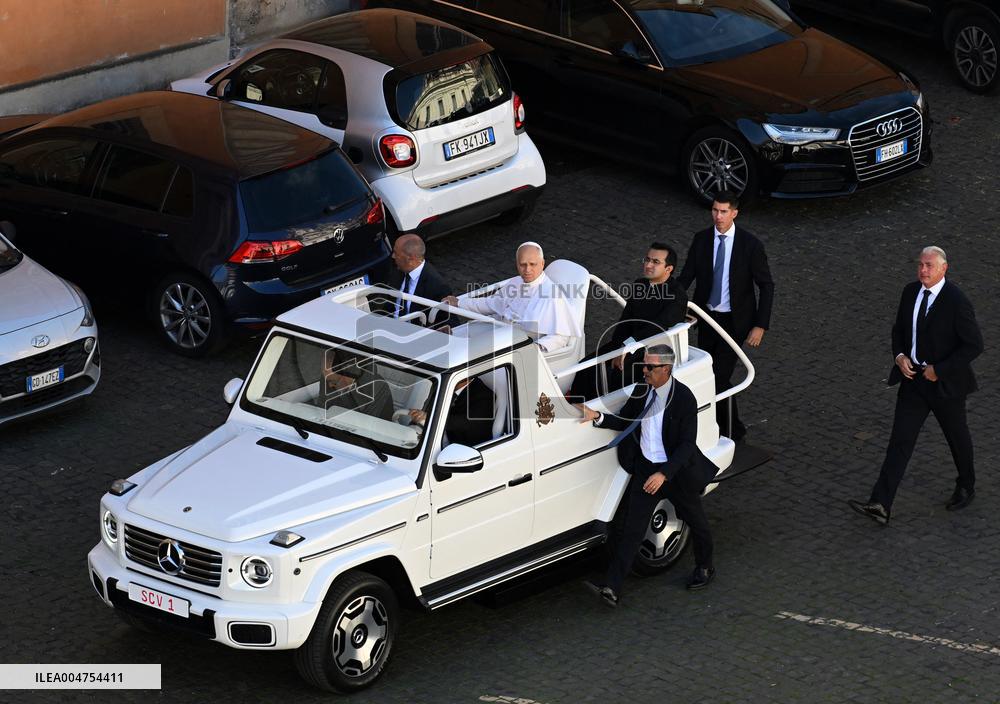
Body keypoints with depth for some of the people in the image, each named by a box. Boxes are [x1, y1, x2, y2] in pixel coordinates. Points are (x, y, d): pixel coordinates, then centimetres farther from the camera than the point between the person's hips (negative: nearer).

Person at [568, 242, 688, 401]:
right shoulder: (639, 285, 10)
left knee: (614, 375, -31)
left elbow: (656, 329, -26)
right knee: (587, 367, -11)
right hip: (630, 344, 8)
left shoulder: (677, 296, -14)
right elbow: (624, 322, 9)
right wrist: (617, 349, -8)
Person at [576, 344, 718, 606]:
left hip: (676, 470, -4)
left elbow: (687, 444, -22)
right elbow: (625, 422, 8)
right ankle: (611, 589, -9)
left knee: (696, 522, 19)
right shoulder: (642, 391, -4)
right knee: (632, 528, -3)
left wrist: (664, 474, -29)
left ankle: (705, 568, 46)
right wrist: (597, 417, -9)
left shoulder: (684, 399, -22)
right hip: (645, 467, 4)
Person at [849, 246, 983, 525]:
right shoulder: (910, 291, 1)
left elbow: (974, 344, -17)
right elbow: (899, 329, 14)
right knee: (900, 439, -2)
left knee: (957, 437, 16)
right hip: (913, 377, 5)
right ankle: (880, 505, -8)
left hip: (945, 381, -5)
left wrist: (939, 369, -18)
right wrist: (900, 356, -5)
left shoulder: (956, 301, -19)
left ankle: (966, 488, 41)